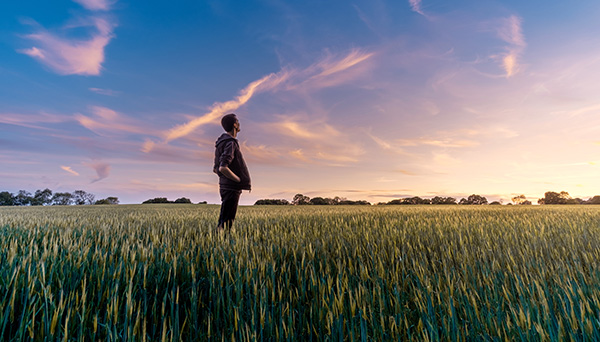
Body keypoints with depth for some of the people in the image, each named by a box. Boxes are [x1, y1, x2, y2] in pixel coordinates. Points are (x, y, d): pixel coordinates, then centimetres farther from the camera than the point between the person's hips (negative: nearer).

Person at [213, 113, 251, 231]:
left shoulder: (221, 143, 16)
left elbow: (216, 169, 19)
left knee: (225, 221, 15)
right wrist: (240, 180, -15)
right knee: (226, 223, -4)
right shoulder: (230, 143, -15)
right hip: (231, 188, -10)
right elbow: (223, 168, -27)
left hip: (225, 186, 10)